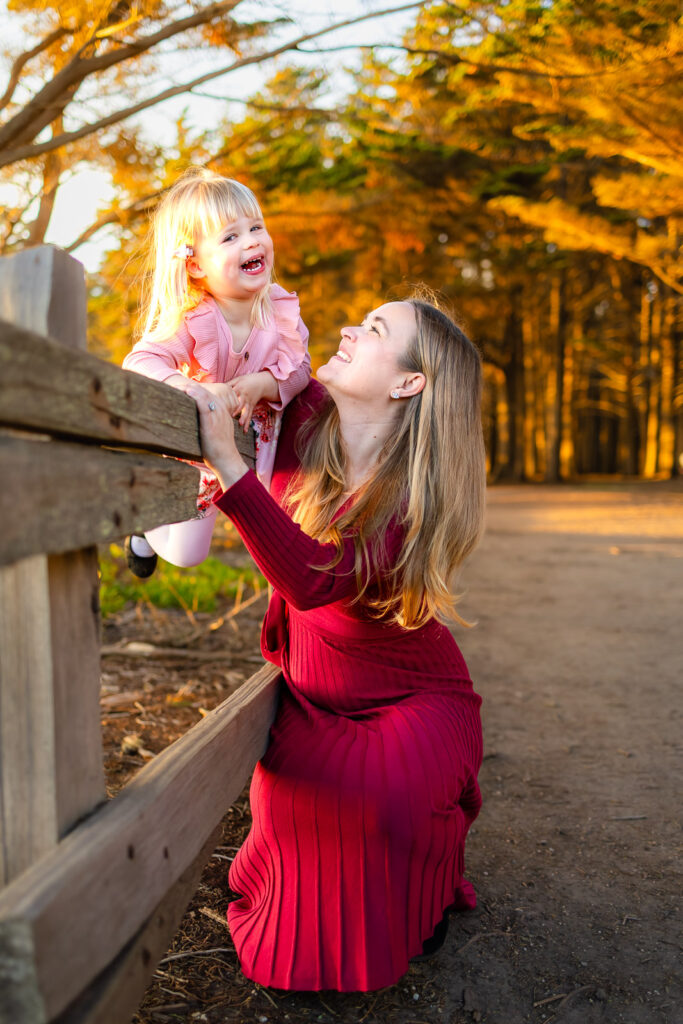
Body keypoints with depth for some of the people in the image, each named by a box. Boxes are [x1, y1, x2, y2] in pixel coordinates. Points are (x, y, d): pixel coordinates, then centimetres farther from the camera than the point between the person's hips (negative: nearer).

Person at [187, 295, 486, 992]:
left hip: (413, 699, -4)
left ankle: (421, 902, 6)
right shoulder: (306, 418, -10)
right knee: (293, 789, -25)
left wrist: (228, 464, -48)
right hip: (314, 694, 4)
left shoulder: (418, 489, -27)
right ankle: (306, 918, 10)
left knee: (389, 794, -32)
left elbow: (316, 580, -42)